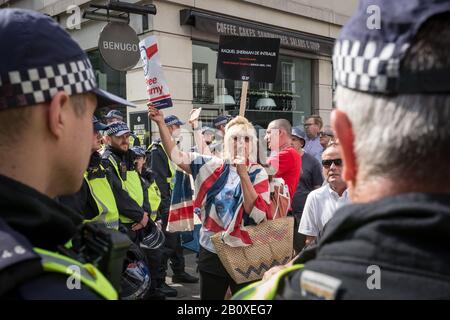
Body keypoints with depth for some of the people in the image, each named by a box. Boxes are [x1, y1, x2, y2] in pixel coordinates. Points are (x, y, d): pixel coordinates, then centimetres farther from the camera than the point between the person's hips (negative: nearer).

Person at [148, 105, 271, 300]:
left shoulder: (258, 173, -6)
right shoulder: (214, 166, 0)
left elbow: (258, 214, -18)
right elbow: (176, 155, -1)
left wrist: (243, 174, -24)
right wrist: (161, 123, -8)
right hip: (211, 251, 2)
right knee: (209, 296, 16)